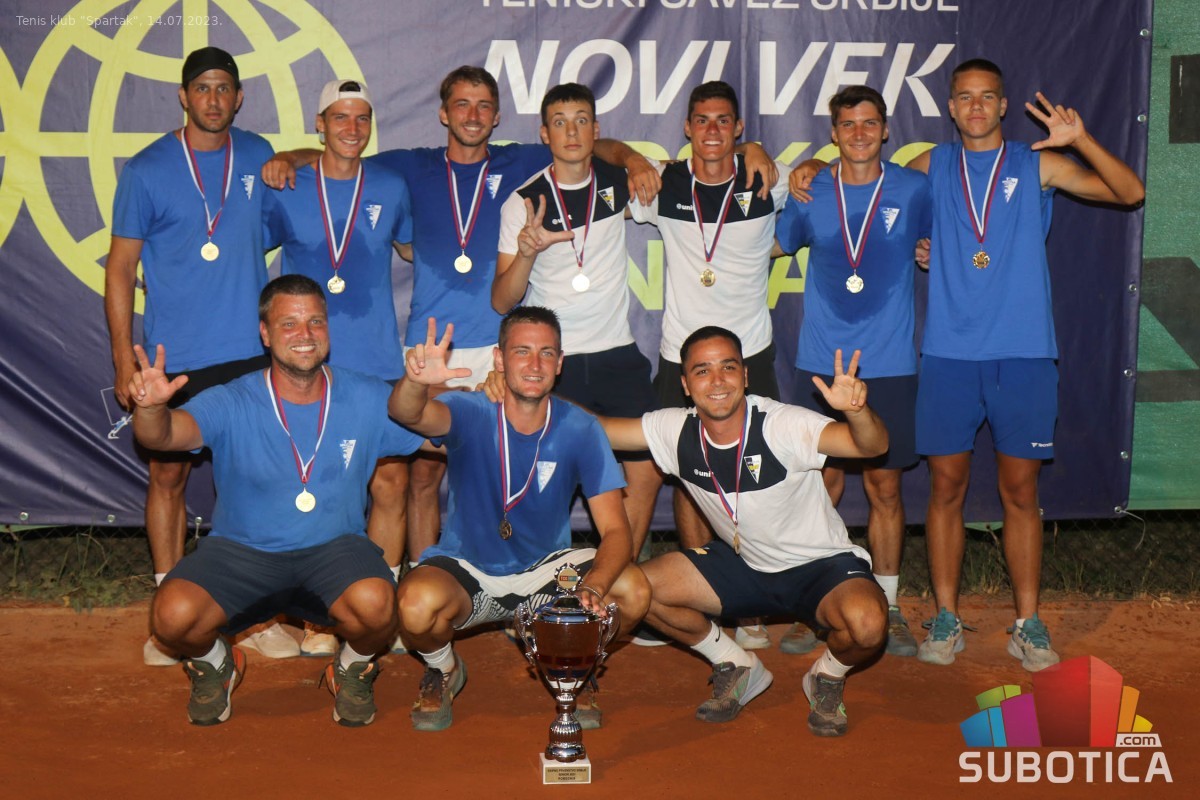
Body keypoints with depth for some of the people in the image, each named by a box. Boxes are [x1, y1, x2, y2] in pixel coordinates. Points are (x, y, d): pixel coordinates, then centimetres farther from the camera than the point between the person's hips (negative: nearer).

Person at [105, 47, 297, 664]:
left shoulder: (259, 158, 6)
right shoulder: (147, 170, -2)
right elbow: (120, 267, -1)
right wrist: (125, 360, -6)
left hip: (250, 351, 2)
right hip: (175, 357, -2)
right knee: (168, 476, 4)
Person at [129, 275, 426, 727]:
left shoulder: (367, 400, -3)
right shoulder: (232, 405, -9)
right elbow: (164, 435, -25)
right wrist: (150, 407, -49)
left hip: (334, 548, 0)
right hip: (241, 550, 0)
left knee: (374, 603, -33)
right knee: (173, 614, -27)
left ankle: (353, 669, 6)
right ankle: (214, 664, 13)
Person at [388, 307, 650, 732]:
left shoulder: (580, 430, -11)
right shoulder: (471, 414, -16)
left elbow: (615, 529, -15)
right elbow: (407, 413, -39)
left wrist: (592, 587, -36)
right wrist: (416, 381, -64)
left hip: (545, 570, 2)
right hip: (465, 569, -1)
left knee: (633, 591, -25)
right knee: (417, 605, -35)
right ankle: (443, 670, 4)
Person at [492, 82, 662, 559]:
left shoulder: (619, 182, 2)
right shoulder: (524, 202, -5)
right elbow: (501, 302, -8)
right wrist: (526, 252, -25)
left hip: (616, 354, 3)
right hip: (552, 360, -3)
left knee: (647, 474, 0)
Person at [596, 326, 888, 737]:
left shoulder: (782, 425, -26)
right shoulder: (676, 431, -11)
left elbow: (873, 445, -38)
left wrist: (857, 410, -60)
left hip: (821, 565, -4)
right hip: (743, 564, 5)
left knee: (867, 624, -36)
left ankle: (828, 676, 4)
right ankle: (737, 667, 11)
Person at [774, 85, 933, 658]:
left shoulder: (912, 191, 2)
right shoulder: (810, 194, 5)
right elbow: (772, 246, 20)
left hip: (889, 365, 0)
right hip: (820, 364, 1)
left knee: (885, 486, 5)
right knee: (823, 486, 3)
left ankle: (887, 607, 17)